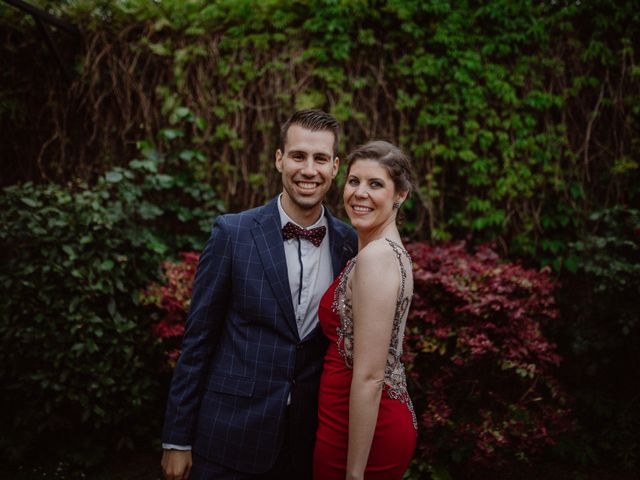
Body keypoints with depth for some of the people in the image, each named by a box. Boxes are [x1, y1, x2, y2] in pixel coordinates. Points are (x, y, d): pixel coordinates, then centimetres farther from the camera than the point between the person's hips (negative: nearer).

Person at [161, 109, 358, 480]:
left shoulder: (350, 243, -1)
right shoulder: (233, 233, -9)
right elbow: (198, 339, -6)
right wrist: (177, 439, -4)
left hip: (310, 440, 3)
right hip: (231, 436, -2)